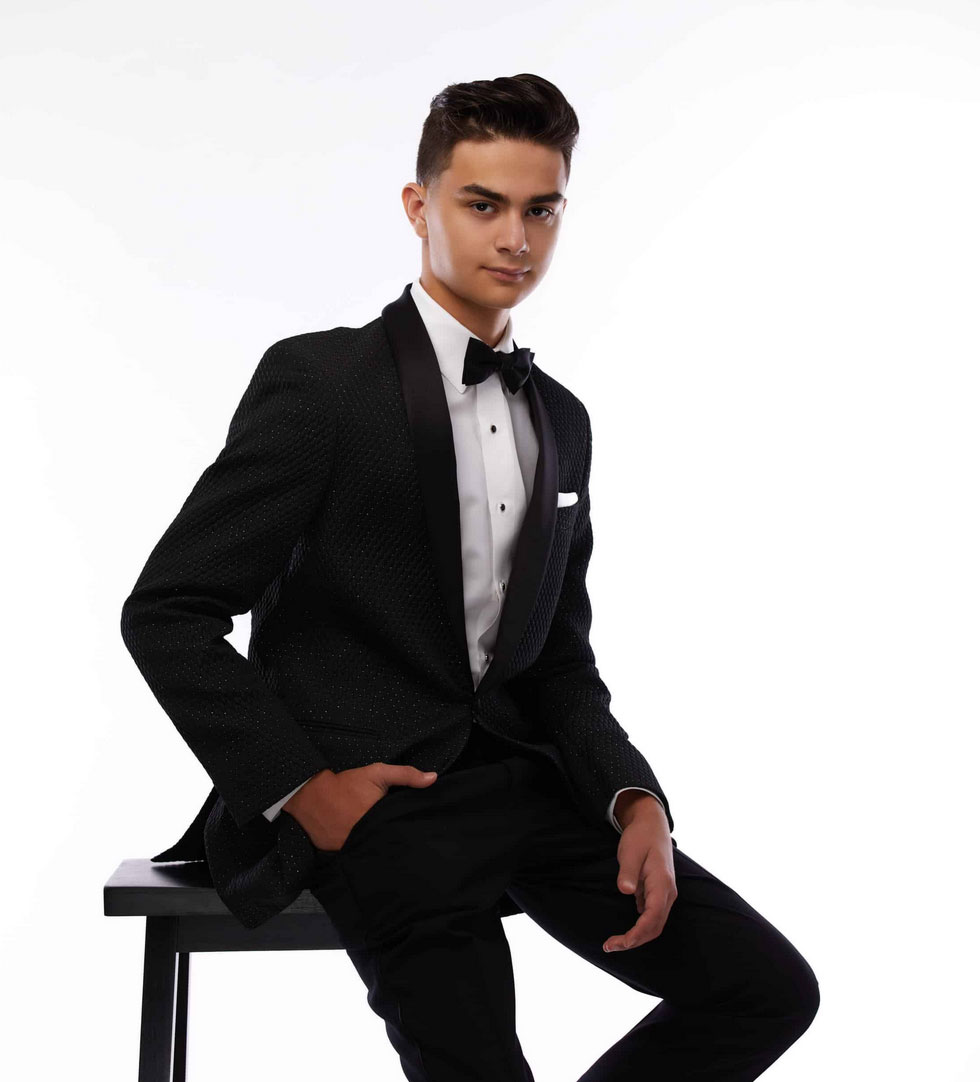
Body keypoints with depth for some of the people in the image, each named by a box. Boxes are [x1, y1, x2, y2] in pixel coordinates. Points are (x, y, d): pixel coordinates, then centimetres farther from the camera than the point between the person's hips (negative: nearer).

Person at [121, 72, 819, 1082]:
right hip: (364, 797, -6)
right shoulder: (320, 380, -8)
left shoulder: (562, 420, 13)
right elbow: (166, 613, -8)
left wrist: (634, 800, -2)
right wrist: (298, 788, -13)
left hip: (521, 774, 6)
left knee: (770, 988, -4)